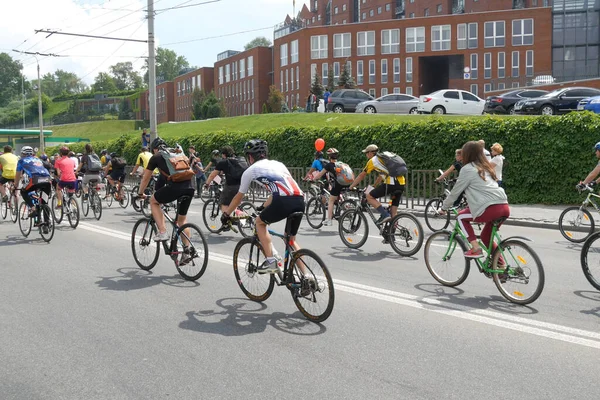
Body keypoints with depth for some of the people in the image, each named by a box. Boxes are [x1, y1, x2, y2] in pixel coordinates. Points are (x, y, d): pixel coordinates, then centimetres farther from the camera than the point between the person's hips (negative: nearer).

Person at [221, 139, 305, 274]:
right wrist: (264, 208, 54)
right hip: (300, 201, 5)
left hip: (284, 202, -5)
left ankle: (271, 262, 11)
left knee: (260, 222, 22)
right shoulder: (278, 164, 31)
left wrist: (226, 214, 41)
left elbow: (238, 197, 27)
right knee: (291, 239, 22)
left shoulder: (251, 170, 17)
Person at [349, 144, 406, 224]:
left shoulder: (372, 161, 7)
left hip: (391, 183, -8)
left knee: (369, 197, 5)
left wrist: (351, 187, 24)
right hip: (401, 184, 8)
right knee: (394, 211, 14)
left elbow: (361, 176, 14)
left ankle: (385, 214, -8)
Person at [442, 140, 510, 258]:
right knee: (486, 236, 26)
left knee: (461, 216, 16)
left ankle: (476, 249, 7)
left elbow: (455, 191, 10)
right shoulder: (486, 167, 25)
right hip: (505, 207, 7)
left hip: (491, 209, -7)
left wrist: (444, 208, 23)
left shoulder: (467, 169, 4)